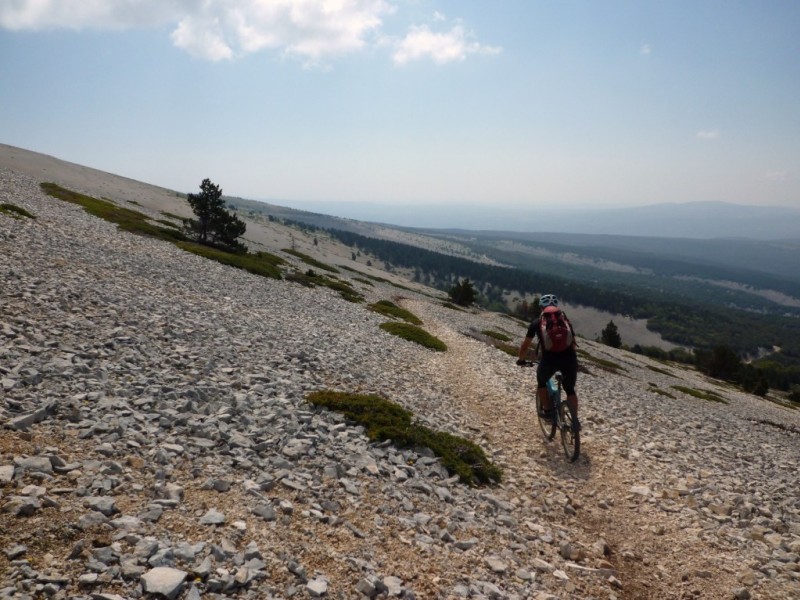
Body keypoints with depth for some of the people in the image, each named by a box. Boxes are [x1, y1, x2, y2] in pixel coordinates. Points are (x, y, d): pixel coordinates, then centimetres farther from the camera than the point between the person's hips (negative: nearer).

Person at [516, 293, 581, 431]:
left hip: (549, 358, -2)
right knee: (570, 390, 23)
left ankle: (547, 410, 27)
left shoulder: (537, 322, 18)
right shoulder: (565, 320, 24)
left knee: (541, 382, 28)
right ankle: (575, 421, 21)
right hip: (569, 358, 2)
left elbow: (525, 344, 26)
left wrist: (521, 359, 42)